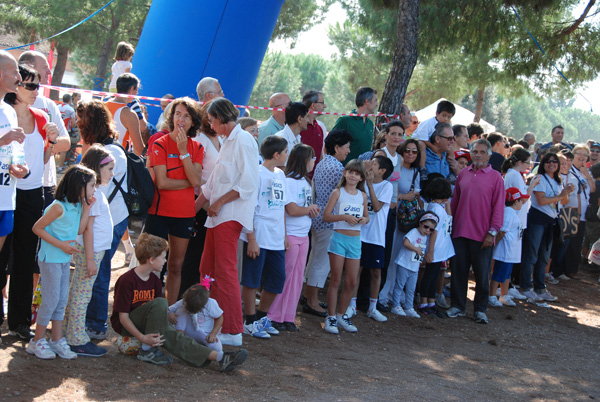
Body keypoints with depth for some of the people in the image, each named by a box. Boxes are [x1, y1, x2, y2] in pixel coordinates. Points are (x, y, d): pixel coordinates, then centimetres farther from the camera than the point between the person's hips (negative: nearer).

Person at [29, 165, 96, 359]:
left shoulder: (78, 205, 4)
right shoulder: (59, 207, -21)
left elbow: (79, 230, 2)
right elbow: (37, 228, -18)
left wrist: (86, 208, -5)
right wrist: (60, 244, -20)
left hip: (65, 259, 8)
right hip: (50, 259, -8)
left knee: (62, 300, 13)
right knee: (51, 300, -2)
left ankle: (57, 340, 22)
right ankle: (37, 342, 11)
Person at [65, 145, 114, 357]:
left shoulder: (94, 192, 14)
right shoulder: (92, 194, -17)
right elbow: (87, 228, -19)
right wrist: (90, 259, -20)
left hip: (95, 250, 10)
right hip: (89, 251, -10)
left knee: (78, 295, 15)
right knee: (81, 296, -4)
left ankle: (72, 336, 24)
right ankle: (77, 341, 1)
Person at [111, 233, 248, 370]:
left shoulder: (155, 281, 7)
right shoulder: (126, 280, -17)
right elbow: (123, 317, -19)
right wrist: (142, 338, -28)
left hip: (145, 323, 6)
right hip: (125, 326, -6)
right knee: (160, 302, -29)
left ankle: (219, 357, -38)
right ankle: (147, 350, -24)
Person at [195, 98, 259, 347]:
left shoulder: (243, 141, -10)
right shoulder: (228, 142, 20)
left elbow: (248, 184, -17)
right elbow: (212, 184, 25)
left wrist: (219, 203, -14)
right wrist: (193, 209, 24)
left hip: (231, 215, -10)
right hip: (218, 216, 10)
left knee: (225, 270, -10)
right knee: (208, 270, 8)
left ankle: (233, 331, -6)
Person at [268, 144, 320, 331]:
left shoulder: (305, 182, 14)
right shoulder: (289, 181, -14)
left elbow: (309, 208, 13)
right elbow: (292, 210, -21)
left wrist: (312, 210, -10)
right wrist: (311, 208, -5)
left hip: (303, 236, 9)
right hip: (290, 236, -9)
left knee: (297, 279, 10)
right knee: (283, 277, -2)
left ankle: (288, 317, 16)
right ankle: (274, 316, 7)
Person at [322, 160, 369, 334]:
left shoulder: (362, 195, 10)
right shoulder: (338, 192, -3)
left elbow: (366, 216, 20)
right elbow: (326, 216, -8)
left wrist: (364, 220, -3)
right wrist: (345, 217, -19)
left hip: (355, 240, 5)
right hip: (339, 238, -4)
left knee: (352, 282, 7)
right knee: (335, 280, -1)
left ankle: (341, 315, 22)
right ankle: (331, 317, 7)